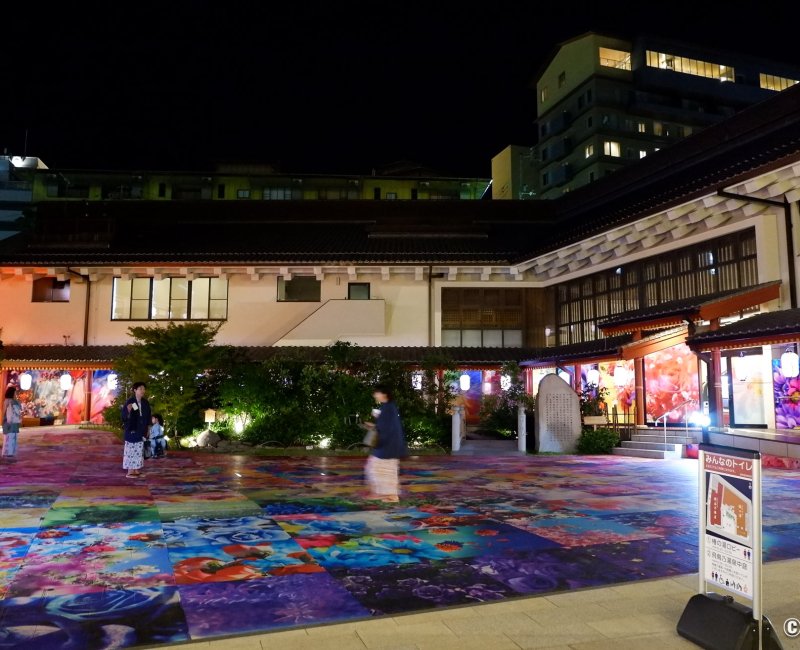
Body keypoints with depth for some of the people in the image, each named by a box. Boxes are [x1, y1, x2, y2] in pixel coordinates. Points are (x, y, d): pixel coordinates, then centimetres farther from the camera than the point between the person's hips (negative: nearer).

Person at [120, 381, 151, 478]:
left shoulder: (145, 403, 8)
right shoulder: (130, 401, -11)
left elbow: (148, 416, 15)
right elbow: (124, 415, -13)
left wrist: (146, 428, 13)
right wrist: (128, 411, -34)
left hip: (141, 429, 7)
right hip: (132, 429, -6)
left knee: (139, 450, 9)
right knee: (132, 449, -6)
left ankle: (137, 470, 17)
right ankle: (130, 472, -1)